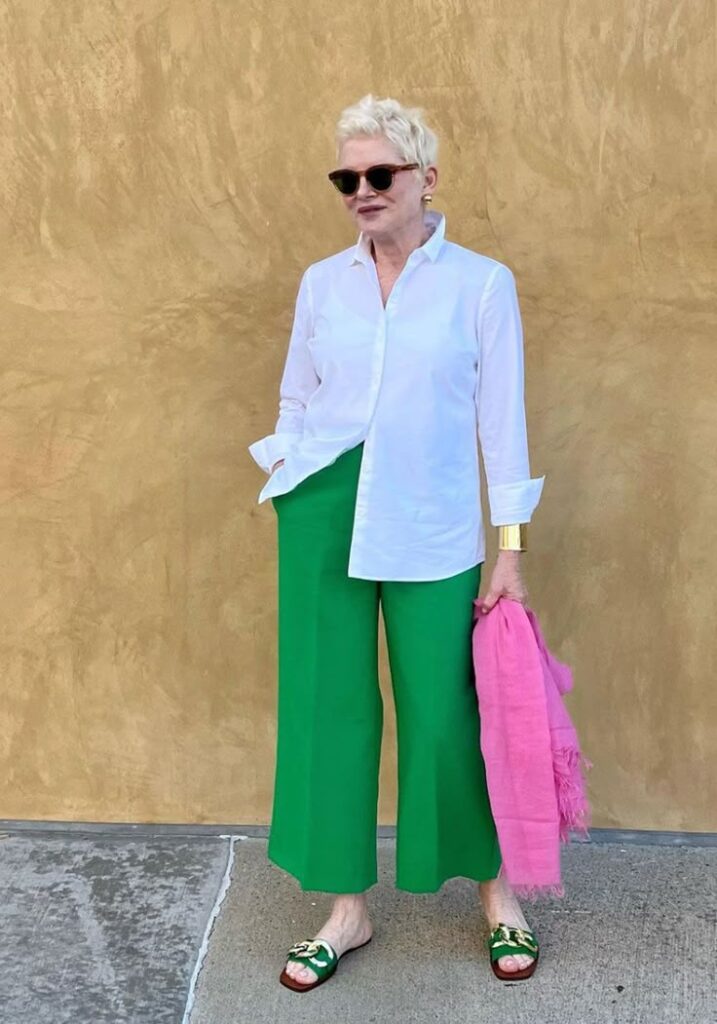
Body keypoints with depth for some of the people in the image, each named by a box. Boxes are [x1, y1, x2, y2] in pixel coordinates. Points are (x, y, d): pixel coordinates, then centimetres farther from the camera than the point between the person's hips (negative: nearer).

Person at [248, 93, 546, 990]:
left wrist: (511, 549, -2)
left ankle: (496, 894, 28)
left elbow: (502, 421, 0)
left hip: (433, 529, -3)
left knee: (445, 714, 3)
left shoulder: (482, 283, 1)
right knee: (328, 705, 7)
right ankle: (347, 909, 24)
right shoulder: (321, 283, 9)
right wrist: (284, 475, 2)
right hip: (322, 517, 3)